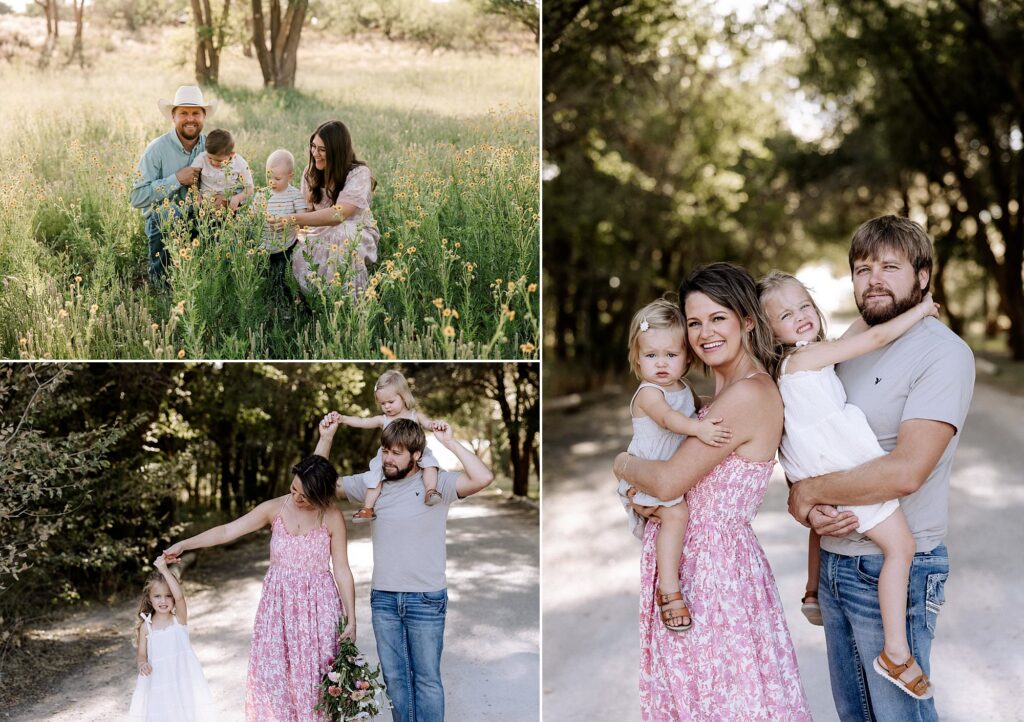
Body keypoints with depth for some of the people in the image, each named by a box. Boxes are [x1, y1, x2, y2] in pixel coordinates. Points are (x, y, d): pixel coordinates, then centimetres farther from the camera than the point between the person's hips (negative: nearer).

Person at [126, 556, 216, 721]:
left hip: (182, 678, -1)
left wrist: (165, 570, -27)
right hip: (158, 681, 1)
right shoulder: (146, 626, 1)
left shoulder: (179, 618, -5)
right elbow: (141, 654, 5)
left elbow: (179, 596, -22)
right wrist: (142, 664, -19)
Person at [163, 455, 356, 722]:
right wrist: (183, 545, -9)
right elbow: (226, 532, -1)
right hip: (279, 604, 2)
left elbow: (342, 571, -3)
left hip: (318, 607, -2)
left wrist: (351, 619, -5)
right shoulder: (275, 509, -2)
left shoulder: (332, 518, -6)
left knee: (316, 677, 0)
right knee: (271, 675, -2)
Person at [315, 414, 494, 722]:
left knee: (426, 678, 5)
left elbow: (483, 478, -23)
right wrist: (326, 437, -1)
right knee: (394, 677, 13)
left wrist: (450, 443, -20)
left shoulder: (435, 483, -8)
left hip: (426, 601, -4)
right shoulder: (372, 484, 4)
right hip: (383, 598, 4)